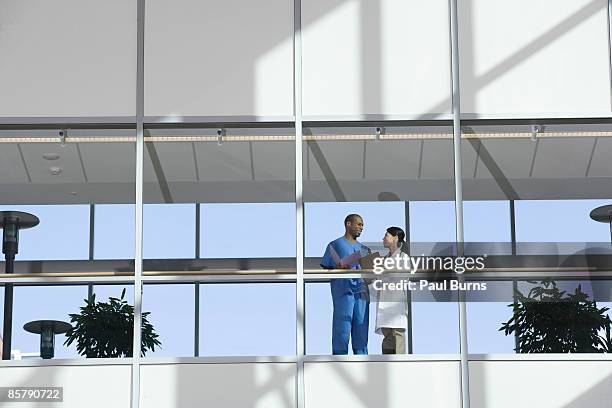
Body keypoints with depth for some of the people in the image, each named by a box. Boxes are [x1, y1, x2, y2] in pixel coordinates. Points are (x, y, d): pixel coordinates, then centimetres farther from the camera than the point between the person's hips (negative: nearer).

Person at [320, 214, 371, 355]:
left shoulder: (364, 249, 22)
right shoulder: (335, 245, 7)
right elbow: (324, 269, 3)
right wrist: (337, 269, -17)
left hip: (362, 294, 5)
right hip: (343, 293, -5)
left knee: (361, 330, 3)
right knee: (342, 332, -8)